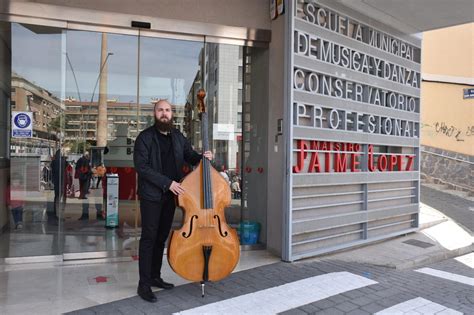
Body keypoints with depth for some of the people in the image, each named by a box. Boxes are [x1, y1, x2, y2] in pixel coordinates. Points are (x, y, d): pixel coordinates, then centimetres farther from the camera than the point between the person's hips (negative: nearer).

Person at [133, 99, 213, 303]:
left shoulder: (178, 137, 9)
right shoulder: (145, 137, -7)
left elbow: (190, 156, 20)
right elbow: (141, 166, -15)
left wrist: (202, 157, -3)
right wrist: (167, 182, -21)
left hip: (171, 195, 5)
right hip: (151, 195, -5)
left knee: (161, 237, 14)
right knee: (149, 238, -3)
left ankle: (155, 277, 27)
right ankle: (144, 284, 5)